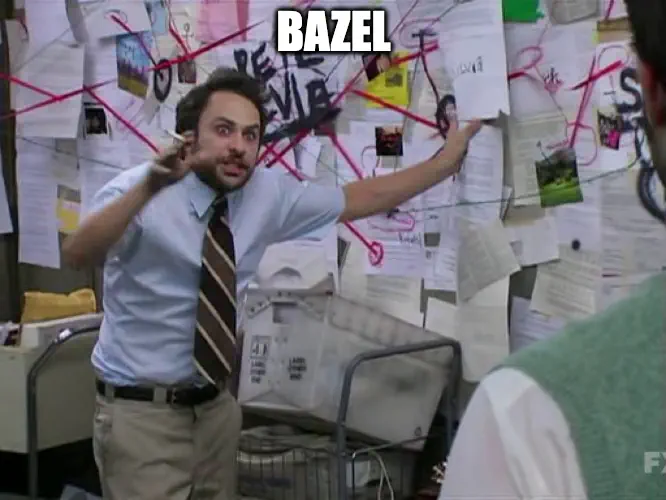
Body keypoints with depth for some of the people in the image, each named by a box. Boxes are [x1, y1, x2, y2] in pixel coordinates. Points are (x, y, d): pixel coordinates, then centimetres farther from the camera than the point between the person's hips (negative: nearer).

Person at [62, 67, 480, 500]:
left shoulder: (269, 194, -2)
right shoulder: (138, 191, -17)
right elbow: (77, 255, -34)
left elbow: (362, 198, 9)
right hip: (141, 410, -5)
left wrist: (445, 164, 5)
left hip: (217, 405, 6)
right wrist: (148, 188, -48)